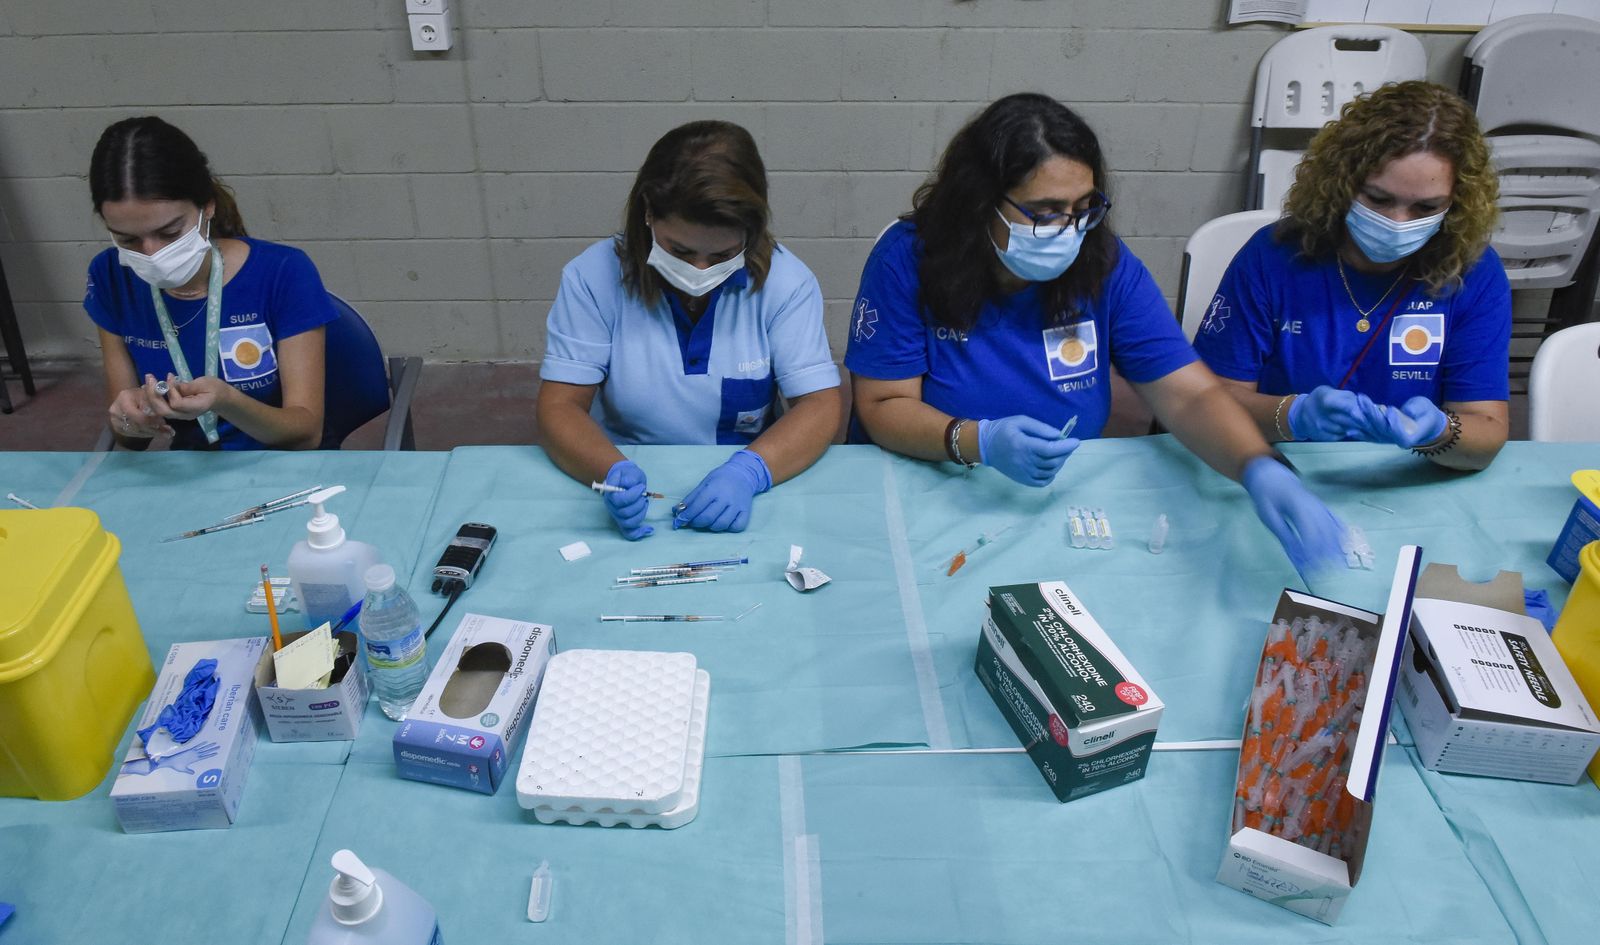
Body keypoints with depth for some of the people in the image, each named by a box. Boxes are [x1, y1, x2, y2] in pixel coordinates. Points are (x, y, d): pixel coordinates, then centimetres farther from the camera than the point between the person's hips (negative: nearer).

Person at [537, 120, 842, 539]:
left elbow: (819, 406, -9)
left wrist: (749, 471, -28)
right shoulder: (593, 277, -6)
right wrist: (613, 471, -28)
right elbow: (560, 406, -8)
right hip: (634, 491, -1)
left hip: (744, 495, 2)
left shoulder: (785, 281, -6)